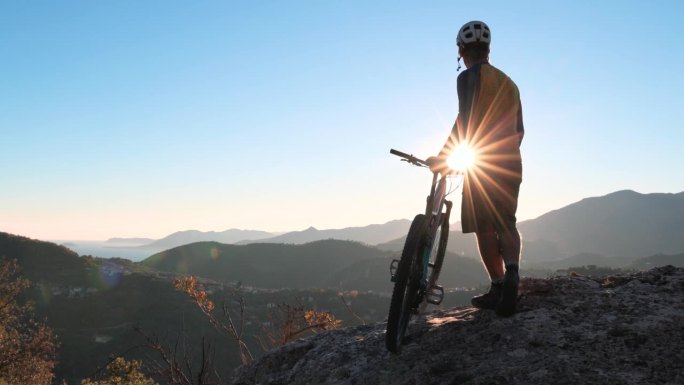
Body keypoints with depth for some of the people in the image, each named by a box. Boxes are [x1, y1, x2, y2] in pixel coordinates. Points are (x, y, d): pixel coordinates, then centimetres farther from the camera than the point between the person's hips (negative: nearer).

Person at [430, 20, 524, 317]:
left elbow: (464, 121, -17)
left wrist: (442, 156, -15)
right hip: (512, 163, 7)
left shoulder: (469, 78, -3)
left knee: (485, 226, 0)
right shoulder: (508, 82, 19)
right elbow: (519, 129, 20)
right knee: (506, 222, 10)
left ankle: (498, 287, -1)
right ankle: (511, 273, -12)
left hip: (482, 161, -6)